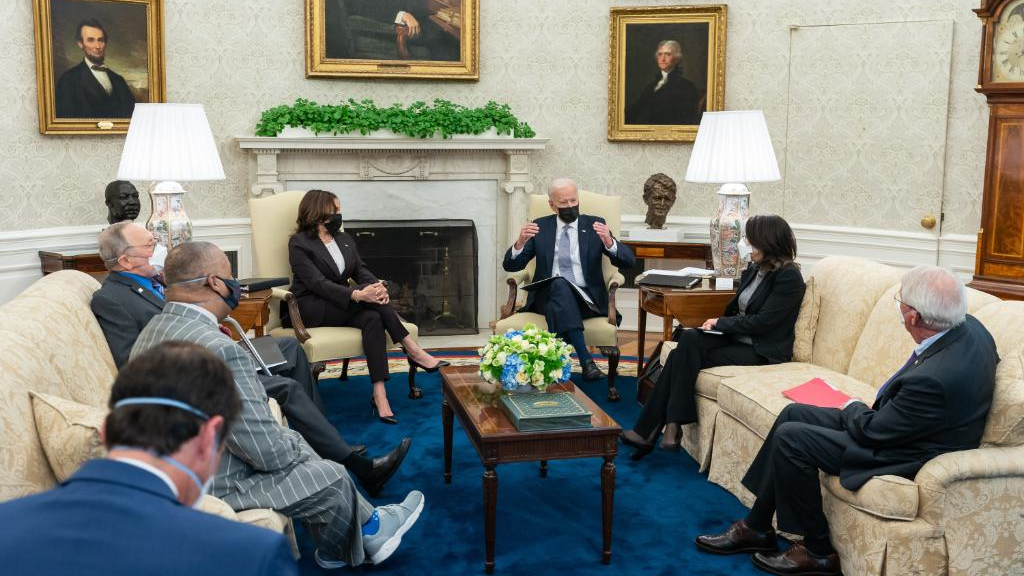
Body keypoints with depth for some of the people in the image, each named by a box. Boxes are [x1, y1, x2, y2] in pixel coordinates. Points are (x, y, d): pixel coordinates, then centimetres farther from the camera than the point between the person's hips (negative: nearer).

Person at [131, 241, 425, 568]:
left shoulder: (153, 331, 0)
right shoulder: (218, 349, -30)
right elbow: (268, 452, -25)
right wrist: (294, 444, -2)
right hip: (215, 487, -9)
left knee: (293, 442, 22)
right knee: (332, 478, 10)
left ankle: (367, 525, 35)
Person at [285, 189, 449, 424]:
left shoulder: (345, 239, 16)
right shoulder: (299, 243, -6)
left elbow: (360, 271, 5)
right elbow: (317, 283, -20)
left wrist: (378, 286, -21)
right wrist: (357, 295, -34)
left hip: (342, 307, 6)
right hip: (311, 310, -6)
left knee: (373, 318, -30)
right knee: (367, 293, -30)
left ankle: (379, 395, -41)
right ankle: (414, 351, -31)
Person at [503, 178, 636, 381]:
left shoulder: (594, 225, 8)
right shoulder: (540, 227, 11)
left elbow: (628, 261, -1)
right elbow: (510, 265, 7)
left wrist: (609, 242, -22)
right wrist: (520, 242, -15)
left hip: (585, 298, 0)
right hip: (549, 295, 1)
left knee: (557, 307, -34)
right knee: (559, 284, -34)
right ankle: (585, 360, -41)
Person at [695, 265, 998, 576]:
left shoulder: (936, 377, -36)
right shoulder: (969, 326, -9)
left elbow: (872, 431, -21)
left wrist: (853, 408, 0)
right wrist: (865, 409, 1)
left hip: (906, 453, -10)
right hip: (897, 424, 10)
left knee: (790, 438, -12)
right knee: (793, 414, 7)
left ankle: (818, 550, 6)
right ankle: (756, 527, 17)